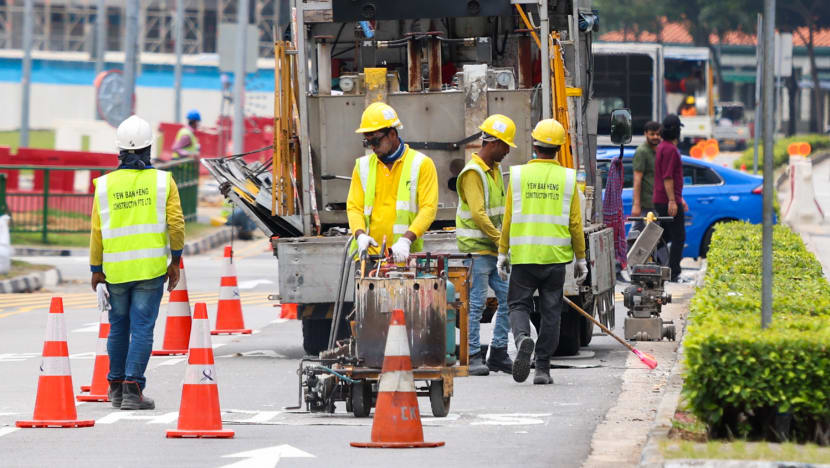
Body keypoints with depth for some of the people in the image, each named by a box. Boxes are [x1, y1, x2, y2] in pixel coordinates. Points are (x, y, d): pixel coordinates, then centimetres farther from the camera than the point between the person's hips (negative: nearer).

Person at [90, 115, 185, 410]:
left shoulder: (105, 185, 2)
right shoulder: (162, 181, -2)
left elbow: (97, 231, 2)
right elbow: (176, 223, -4)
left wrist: (96, 270, 10)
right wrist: (175, 261, 9)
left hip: (116, 270, 2)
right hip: (151, 268, -2)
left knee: (118, 327, 15)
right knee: (142, 328, -1)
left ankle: (116, 386, 24)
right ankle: (133, 389, -7)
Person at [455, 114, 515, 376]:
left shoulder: (495, 170, 16)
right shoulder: (473, 173, -13)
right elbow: (478, 214, -20)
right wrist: (501, 240, -17)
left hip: (494, 249, 9)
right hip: (476, 249, -9)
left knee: (508, 298, 6)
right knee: (476, 303, -6)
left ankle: (498, 354, 12)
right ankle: (473, 357, -1)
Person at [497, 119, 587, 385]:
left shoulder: (518, 175, -1)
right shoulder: (567, 178, 0)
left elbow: (508, 218, 0)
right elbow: (575, 223, 2)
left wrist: (503, 252, 7)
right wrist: (580, 258, 10)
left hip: (523, 255, -1)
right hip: (556, 255, 1)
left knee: (519, 304, 9)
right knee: (550, 311, 8)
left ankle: (523, 338, -22)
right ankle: (543, 368, 8)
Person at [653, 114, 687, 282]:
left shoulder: (662, 147, 18)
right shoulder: (670, 149, -15)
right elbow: (667, 177, -21)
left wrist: (679, 198, 28)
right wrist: (672, 200, -23)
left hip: (660, 201, 10)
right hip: (669, 201, -10)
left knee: (665, 237, 12)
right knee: (678, 238, -6)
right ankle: (674, 273, -7)